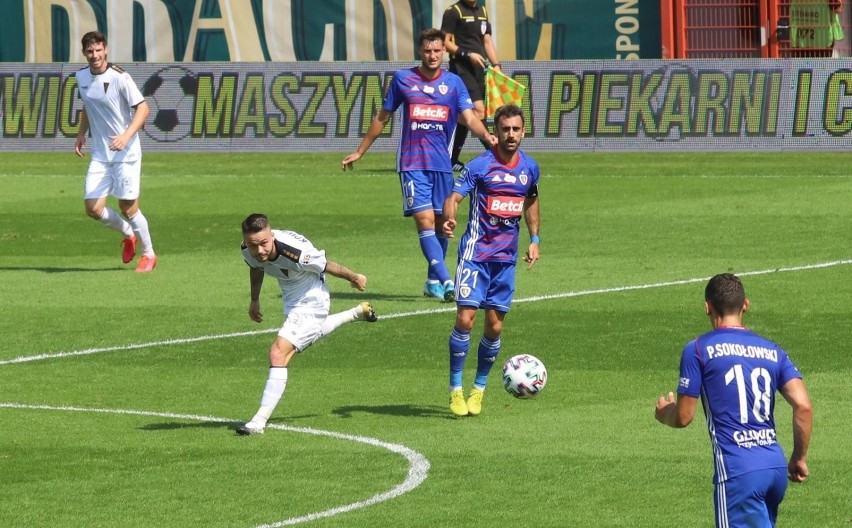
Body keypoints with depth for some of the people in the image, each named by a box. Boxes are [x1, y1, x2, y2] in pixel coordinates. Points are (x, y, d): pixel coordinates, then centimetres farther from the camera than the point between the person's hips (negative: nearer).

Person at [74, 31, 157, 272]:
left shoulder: (119, 77, -14)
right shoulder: (82, 77, 6)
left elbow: (142, 108, -14)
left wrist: (127, 135, -26)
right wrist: (81, 134, 13)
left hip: (126, 152, -6)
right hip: (100, 154, 6)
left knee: (128, 207, -3)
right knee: (93, 208, -3)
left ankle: (148, 254, 19)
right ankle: (128, 234, 27)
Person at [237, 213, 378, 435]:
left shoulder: (295, 252, -40)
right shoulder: (248, 251, -20)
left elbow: (326, 266, -19)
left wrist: (354, 277, -1)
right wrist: (254, 300, 20)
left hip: (310, 302, -8)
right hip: (291, 301, 8)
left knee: (279, 353, -21)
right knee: (312, 332, 38)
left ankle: (259, 420, -21)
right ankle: (359, 313, 63)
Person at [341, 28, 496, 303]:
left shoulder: (453, 82, 6)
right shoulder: (403, 79, 3)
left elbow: (469, 117, -5)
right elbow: (382, 117, 13)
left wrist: (488, 136, -26)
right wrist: (360, 151, 17)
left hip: (442, 164, 2)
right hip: (412, 164, -2)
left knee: (441, 224, 7)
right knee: (425, 221, -15)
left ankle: (433, 282, 22)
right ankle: (446, 281, -23)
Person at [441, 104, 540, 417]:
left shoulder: (529, 167, 6)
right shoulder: (480, 165, -9)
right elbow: (454, 197, -18)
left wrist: (534, 240, 16)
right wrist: (449, 219, -39)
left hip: (506, 257, 4)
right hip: (476, 253, -4)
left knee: (495, 326, 4)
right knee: (465, 318, -13)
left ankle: (479, 389, 20)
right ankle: (455, 390, -3)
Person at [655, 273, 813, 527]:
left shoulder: (698, 349, -1)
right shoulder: (773, 351, 13)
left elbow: (683, 417, 1)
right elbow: (803, 406, 2)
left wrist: (664, 412, 24)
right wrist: (799, 458, 14)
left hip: (737, 471, -6)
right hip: (776, 467, 6)